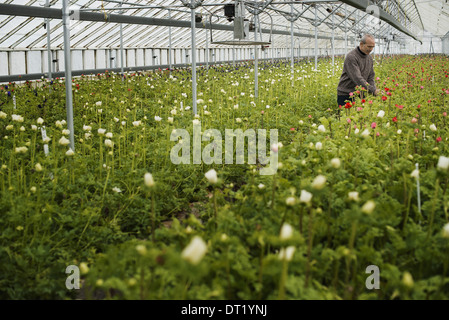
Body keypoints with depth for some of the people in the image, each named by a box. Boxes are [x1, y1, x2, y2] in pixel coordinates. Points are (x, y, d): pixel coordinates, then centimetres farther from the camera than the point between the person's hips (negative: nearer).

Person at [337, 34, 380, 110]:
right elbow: (357, 78, -26)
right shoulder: (351, 57, -17)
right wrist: (373, 90, -30)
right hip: (346, 95, -7)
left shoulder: (369, 58, 9)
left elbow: (371, 77, 11)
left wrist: (375, 91, -7)